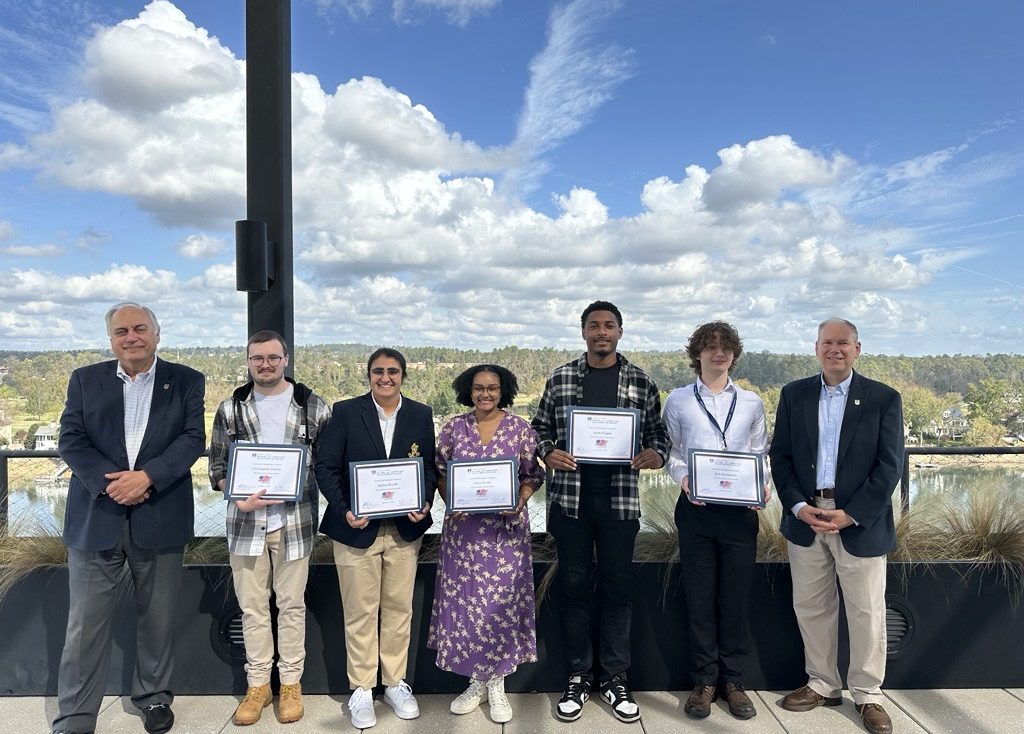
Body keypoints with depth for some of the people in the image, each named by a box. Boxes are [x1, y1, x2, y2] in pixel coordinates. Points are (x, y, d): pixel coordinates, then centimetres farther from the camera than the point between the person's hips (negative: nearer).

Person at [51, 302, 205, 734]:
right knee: (86, 622, 5)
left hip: (159, 518, 0)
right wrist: (110, 482, -15)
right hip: (96, 517, 1)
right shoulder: (85, 379, 7)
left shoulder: (186, 381, 3)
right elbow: (70, 441, -1)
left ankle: (154, 697, 32)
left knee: (157, 617, 13)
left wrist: (146, 476, -19)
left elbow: (193, 438, -6)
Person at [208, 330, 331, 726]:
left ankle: (291, 683, 24)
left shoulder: (312, 405, -1)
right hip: (245, 521, 2)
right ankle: (258, 684, 26)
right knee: (252, 606, 11)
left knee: (291, 604, 10)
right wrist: (239, 499, -11)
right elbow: (217, 465, 5)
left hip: (295, 520, -1)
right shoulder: (231, 408, 4)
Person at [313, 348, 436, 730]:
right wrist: (344, 510, -16)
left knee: (399, 609, 12)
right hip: (357, 527, -2)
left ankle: (395, 684, 29)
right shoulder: (345, 412, -3)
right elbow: (325, 466, -5)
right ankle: (361, 690, 23)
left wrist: (425, 503, -11)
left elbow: (431, 466, 6)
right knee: (360, 612, 7)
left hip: (405, 528, 2)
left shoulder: (421, 414, 4)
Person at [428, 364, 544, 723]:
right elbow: (440, 472, 8)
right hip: (462, 527, 2)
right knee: (464, 599, 6)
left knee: (501, 600, 2)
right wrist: (450, 502, -8)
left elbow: (533, 475, 3)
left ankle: (497, 684, 20)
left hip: (506, 528, -1)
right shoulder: (453, 427, 3)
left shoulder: (520, 428, -1)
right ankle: (476, 681, 24)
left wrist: (520, 502, -14)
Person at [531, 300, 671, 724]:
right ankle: (579, 676, 24)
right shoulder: (559, 379, 3)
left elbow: (657, 431, 8)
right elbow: (540, 427, 9)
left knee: (618, 588, 9)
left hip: (621, 500, 0)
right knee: (573, 587, 9)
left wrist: (656, 454, -13)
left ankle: (615, 678, 24)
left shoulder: (641, 382, 3)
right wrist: (548, 452, -10)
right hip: (570, 498, 0)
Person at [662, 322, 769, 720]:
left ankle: (732, 680, 21)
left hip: (740, 509, 1)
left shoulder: (751, 403, 9)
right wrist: (683, 478, -14)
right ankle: (704, 681, 19)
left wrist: (761, 488, -8)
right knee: (699, 596, 5)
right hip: (696, 507, -1)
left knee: (736, 596, 7)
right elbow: (672, 453, 6)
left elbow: (759, 456, 11)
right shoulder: (678, 400, 4)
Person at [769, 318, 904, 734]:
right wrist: (798, 505, -10)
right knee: (811, 607, 12)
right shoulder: (794, 394, 5)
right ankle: (823, 684, 29)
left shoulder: (884, 399, -2)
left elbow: (889, 466, -6)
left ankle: (867, 694, 25)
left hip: (860, 523, -2)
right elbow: (780, 456, 4)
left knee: (866, 612, 7)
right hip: (805, 519, 3)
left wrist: (851, 514, -15)